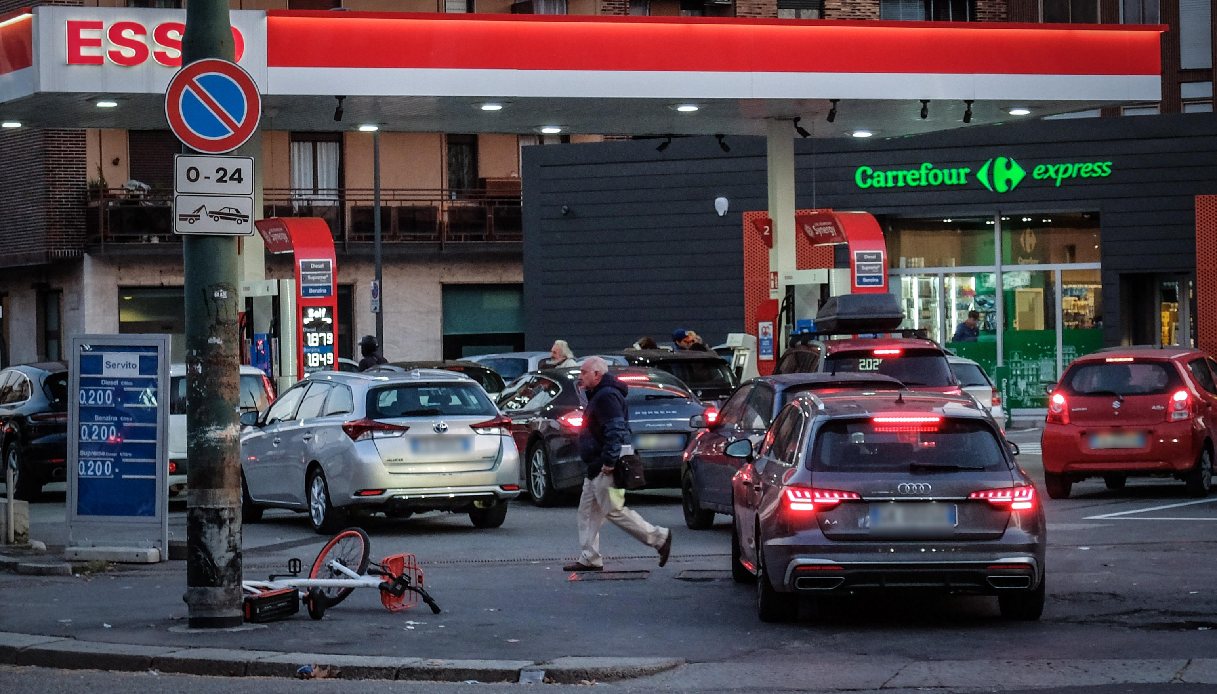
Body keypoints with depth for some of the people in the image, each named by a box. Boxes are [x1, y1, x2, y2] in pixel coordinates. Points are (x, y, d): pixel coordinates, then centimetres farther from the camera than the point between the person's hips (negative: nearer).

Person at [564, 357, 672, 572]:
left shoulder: (607, 396, -16)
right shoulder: (598, 395, 19)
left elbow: (615, 431, -25)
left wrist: (609, 461, -28)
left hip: (606, 468, -11)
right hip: (597, 468, 11)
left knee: (614, 510, -9)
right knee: (588, 511, 10)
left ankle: (659, 537, -2)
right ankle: (589, 559, 11)